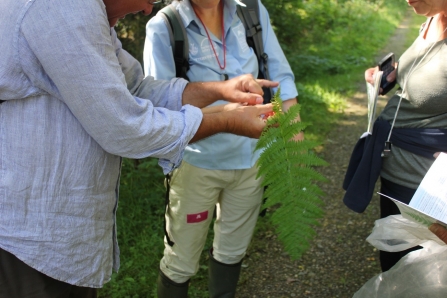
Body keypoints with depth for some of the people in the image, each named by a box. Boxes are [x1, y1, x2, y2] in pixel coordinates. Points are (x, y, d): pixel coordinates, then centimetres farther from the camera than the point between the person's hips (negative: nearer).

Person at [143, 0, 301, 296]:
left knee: (232, 252, 22)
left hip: (251, 159, 4)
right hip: (197, 164, -3)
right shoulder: (163, 28, -16)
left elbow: (281, 76, 2)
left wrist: (295, 139, -6)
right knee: (181, 263, 11)